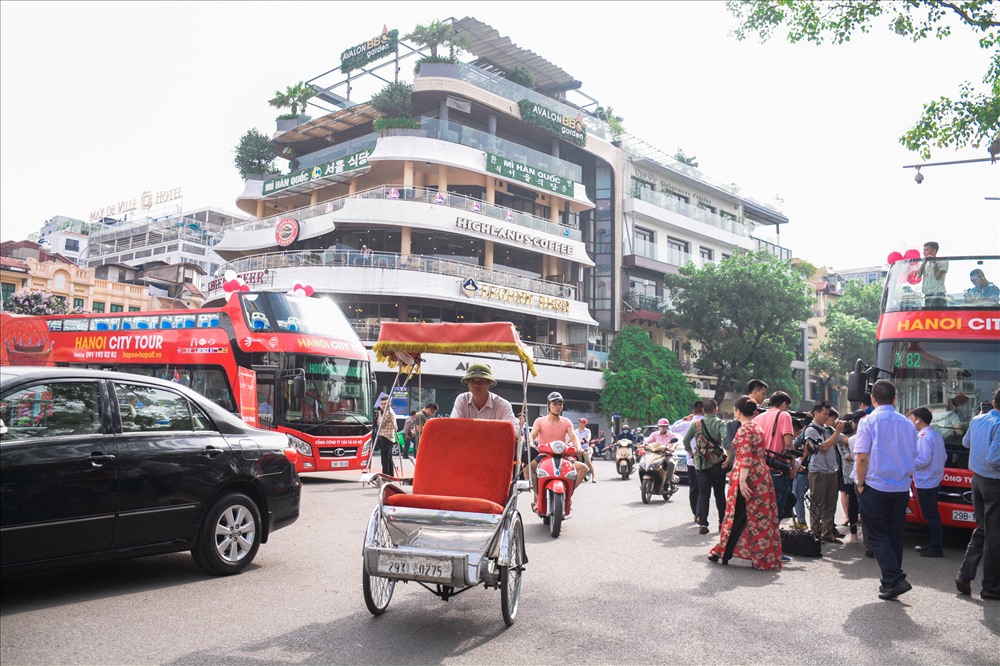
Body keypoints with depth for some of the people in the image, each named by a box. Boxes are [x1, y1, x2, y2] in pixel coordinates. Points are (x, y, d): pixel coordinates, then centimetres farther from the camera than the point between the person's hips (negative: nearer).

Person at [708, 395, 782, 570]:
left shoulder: (744, 429, -12)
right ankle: (765, 557, 10)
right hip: (761, 475, 8)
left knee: (738, 516, 0)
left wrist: (742, 480, -23)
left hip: (748, 476, -8)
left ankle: (724, 553, 10)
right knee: (759, 516, 8)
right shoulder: (758, 428, 14)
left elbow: (746, 458, -20)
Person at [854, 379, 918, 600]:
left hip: (875, 487, -5)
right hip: (902, 488, 5)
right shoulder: (907, 424, 7)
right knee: (895, 534, 14)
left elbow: (862, 457, -15)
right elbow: (912, 456, 15)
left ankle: (895, 579, -9)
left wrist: (860, 483, -5)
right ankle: (892, 580, 21)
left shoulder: (869, 421, -10)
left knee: (877, 535, 2)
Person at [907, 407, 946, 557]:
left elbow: (923, 460, -22)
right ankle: (935, 544, 24)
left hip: (926, 482, -10)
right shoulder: (936, 435, 12)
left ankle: (936, 548, -1)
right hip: (935, 480, 10)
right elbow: (944, 456, 16)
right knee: (933, 514, 16)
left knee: (930, 515, -4)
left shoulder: (924, 436, -18)